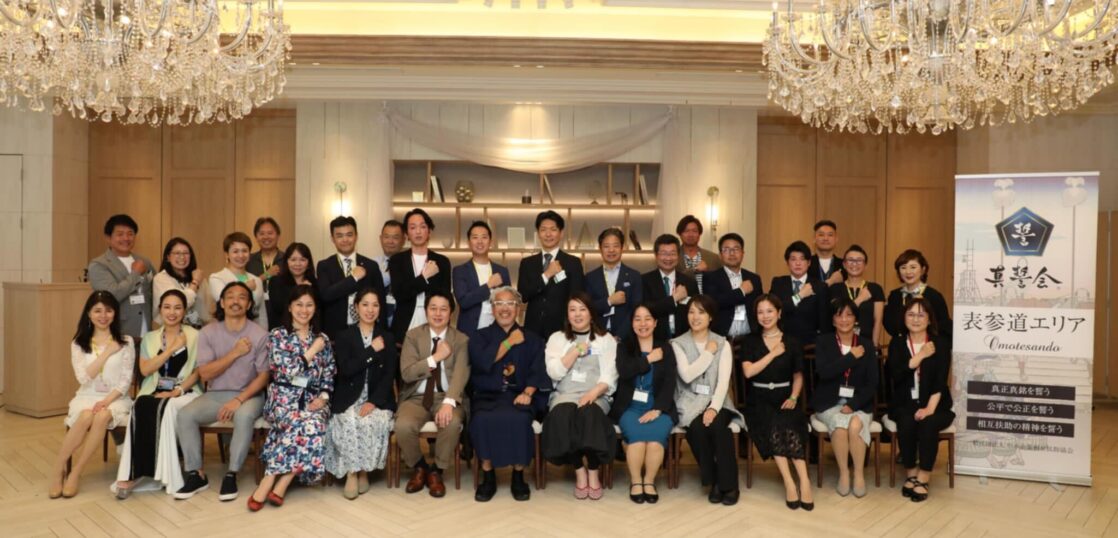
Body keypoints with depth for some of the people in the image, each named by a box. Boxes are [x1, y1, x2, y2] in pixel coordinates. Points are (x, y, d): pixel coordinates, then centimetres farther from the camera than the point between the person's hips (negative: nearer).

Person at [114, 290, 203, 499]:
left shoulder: (194, 336, 7)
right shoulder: (150, 338, 16)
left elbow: (198, 371, 0)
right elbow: (145, 370, 1)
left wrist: (178, 391, -14)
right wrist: (172, 349, -7)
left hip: (185, 393, -2)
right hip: (155, 392, 2)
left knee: (165, 408, -35)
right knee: (139, 407, -32)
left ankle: (165, 473, -29)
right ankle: (132, 473, -31)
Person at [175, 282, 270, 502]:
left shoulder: (260, 335, -6)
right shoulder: (208, 332, 0)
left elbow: (264, 376, -7)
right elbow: (205, 373, -6)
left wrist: (239, 400, -20)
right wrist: (235, 353, -16)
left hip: (248, 394, -3)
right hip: (216, 394, 3)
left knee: (244, 416, -35)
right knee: (185, 415, -23)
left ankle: (231, 475, -20)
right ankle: (196, 474, -9)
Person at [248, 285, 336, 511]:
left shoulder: (323, 338, 13)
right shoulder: (277, 335, 3)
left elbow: (329, 376, 13)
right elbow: (287, 371, -9)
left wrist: (322, 397, -4)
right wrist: (312, 351, -5)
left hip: (313, 399, 3)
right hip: (284, 397, -3)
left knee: (314, 424, -32)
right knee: (305, 424, -35)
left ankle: (270, 482, -24)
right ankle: (281, 483, -25)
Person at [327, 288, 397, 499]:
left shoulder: (387, 337, 11)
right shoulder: (344, 336, 9)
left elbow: (390, 374, 1)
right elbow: (345, 369, -7)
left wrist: (374, 402, -13)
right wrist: (372, 351, -10)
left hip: (378, 398, 1)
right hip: (349, 398, 0)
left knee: (376, 422, -30)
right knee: (350, 423, -31)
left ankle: (364, 469, -11)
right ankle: (352, 472, -17)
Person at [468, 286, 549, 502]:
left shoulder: (532, 340, 16)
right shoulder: (480, 337, 14)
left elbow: (537, 371, 2)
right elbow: (482, 362, -6)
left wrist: (528, 392, -16)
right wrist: (509, 342, -3)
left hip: (518, 396, 0)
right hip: (487, 396, 0)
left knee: (518, 419, -33)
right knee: (482, 420, -32)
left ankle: (518, 476, -16)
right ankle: (488, 476, -15)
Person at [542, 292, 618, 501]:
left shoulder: (606, 339, 12)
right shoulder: (557, 338, 14)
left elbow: (609, 376, 2)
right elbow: (554, 372, 0)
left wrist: (592, 393, -16)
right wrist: (576, 351, -8)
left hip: (595, 396, -1)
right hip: (564, 395, 1)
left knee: (589, 413, -36)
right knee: (563, 415, -34)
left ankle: (593, 473, -19)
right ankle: (579, 471, -19)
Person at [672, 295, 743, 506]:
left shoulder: (722, 344, 6)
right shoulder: (678, 344, 5)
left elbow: (724, 381, -6)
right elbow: (687, 375, -12)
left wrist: (714, 408, -22)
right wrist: (709, 353, -7)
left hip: (717, 401, 0)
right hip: (691, 402, 0)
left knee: (718, 425, -32)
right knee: (698, 427, -31)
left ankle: (729, 484, -17)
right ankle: (714, 481, -11)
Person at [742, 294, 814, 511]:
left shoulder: (792, 342, 8)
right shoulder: (751, 341, 7)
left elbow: (798, 376, 14)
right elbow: (748, 371, -8)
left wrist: (793, 397, -4)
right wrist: (773, 354, -8)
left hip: (784, 397, 1)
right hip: (759, 399, 0)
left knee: (789, 426, -32)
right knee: (774, 427, -32)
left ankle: (799, 482, -32)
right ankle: (797, 481, -29)